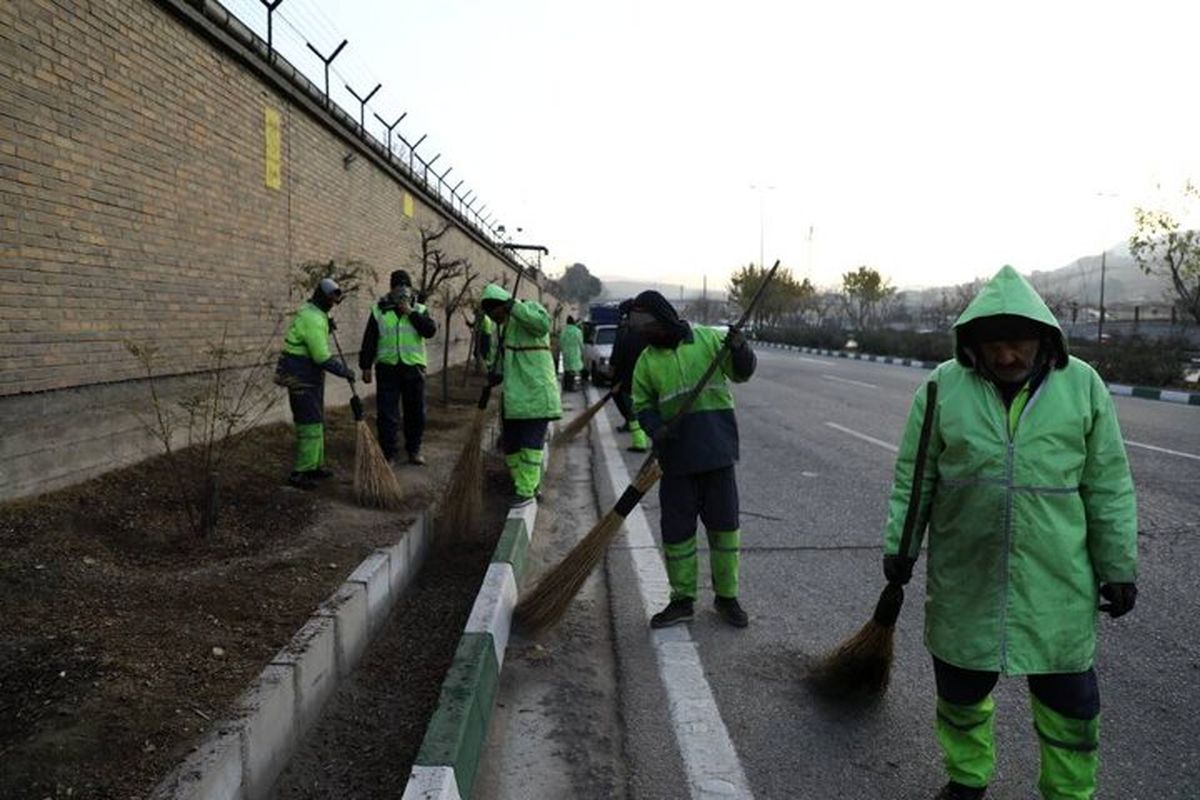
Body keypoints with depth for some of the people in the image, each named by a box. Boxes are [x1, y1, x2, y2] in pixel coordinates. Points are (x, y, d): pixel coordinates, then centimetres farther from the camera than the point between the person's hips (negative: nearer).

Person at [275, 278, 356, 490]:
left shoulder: (311, 313, 13)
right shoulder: (313, 319, -20)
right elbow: (322, 357, -23)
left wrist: (327, 327, 15)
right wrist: (344, 371, -13)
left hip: (309, 376, 11)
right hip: (302, 377, -11)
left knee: (316, 422, 16)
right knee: (310, 424, -9)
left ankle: (315, 465, 24)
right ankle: (299, 474, -6)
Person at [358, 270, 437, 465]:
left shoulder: (419, 310, 6)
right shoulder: (379, 310, 5)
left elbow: (430, 330, -12)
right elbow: (369, 341, 5)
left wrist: (411, 313, -16)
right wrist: (366, 366, 2)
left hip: (413, 368, 1)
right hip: (387, 368, -1)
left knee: (416, 412, 9)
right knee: (387, 414, -1)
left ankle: (414, 450, 23)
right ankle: (388, 453, 8)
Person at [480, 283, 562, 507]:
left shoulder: (529, 309, -8)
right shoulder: (505, 325, 18)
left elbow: (543, 324, -32)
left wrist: (514, 306, -28)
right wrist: (496, 373, 6)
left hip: (535, 392, -10)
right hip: (514, 396, 10)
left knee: (531, 443, -6)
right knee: (511, 442, 14)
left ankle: (526, 491, 1)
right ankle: (528, 484, 27)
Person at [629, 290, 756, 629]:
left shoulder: (708, 339, 1)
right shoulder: (647, 360, 6)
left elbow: (741, 372, 3)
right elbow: (642, 404, 8)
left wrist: (739, 349, -17)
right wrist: (655, 429, -12)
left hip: (717, 452, -1)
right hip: (677, 457, 1)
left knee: (724, 524, 6)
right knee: (677, 529, 6)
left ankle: (726, 596, 22)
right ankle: (682, 600, 21)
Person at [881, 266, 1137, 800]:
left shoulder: (1082, 385, -4)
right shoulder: (945, 385, -4)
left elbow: (1108, 487, 1)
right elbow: (913, 476, 2)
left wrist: (1118, 567, 2)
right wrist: (900, 545, 1)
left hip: (1055, 579, 0)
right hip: (964, 573, 1)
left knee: (1068, 696, 11)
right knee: (961, 685, 15)